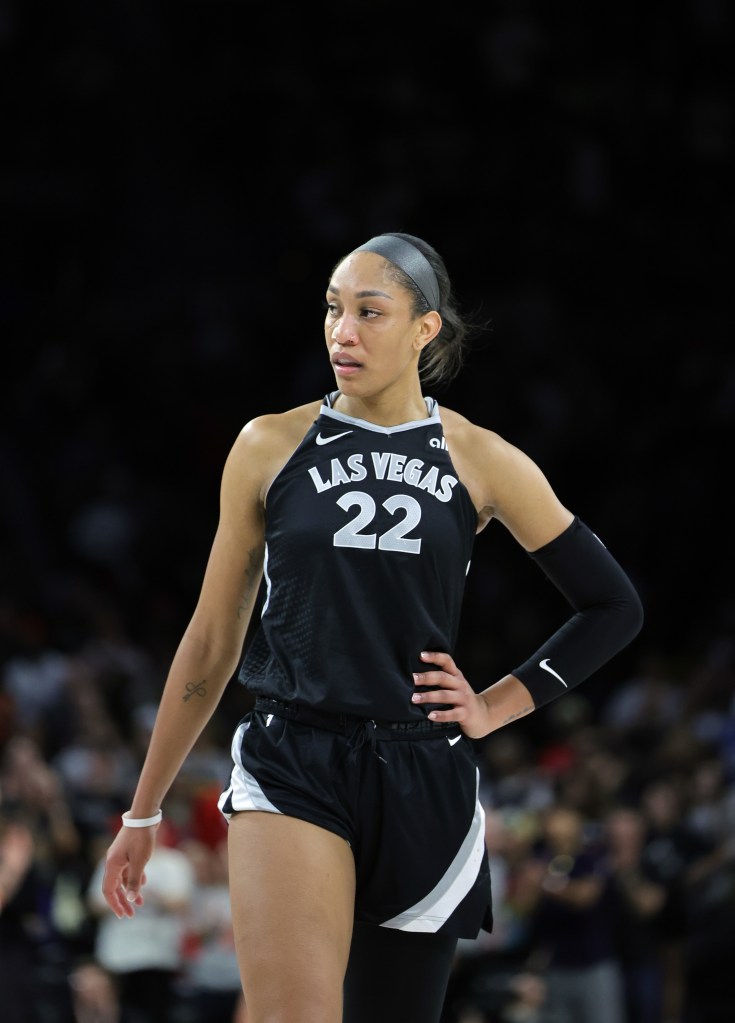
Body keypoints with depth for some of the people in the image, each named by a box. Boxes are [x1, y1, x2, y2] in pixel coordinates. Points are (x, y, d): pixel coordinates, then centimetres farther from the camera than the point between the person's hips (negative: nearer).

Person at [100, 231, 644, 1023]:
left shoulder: (483, 463, 5)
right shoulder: (271, 447, 4)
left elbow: (613, 606, 14)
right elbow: (211, 642, 10)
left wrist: (498, 706, 5)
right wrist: (143, 813, 13)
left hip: (425, 780, 2)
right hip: (293, 770, -2)